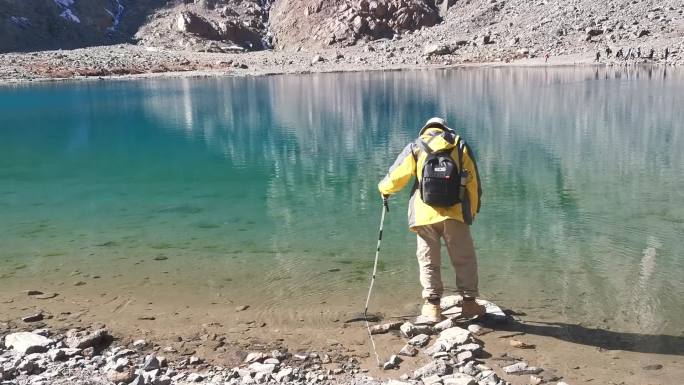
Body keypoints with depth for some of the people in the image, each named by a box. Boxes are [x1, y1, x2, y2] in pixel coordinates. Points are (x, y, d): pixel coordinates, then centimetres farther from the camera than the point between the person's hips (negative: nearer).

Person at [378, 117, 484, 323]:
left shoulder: (415, 148, 7)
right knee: (464, 260, 14)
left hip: (425, 215, 0)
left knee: (428, 262, 8)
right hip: (455, 213, 0)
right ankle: (469, 302, 18)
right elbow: (473, 182, 7)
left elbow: (396, 177, 6)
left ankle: (432, 307, 6)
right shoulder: (460, 146, 10)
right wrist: (472, 211, 17)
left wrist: (384, 189, 28)